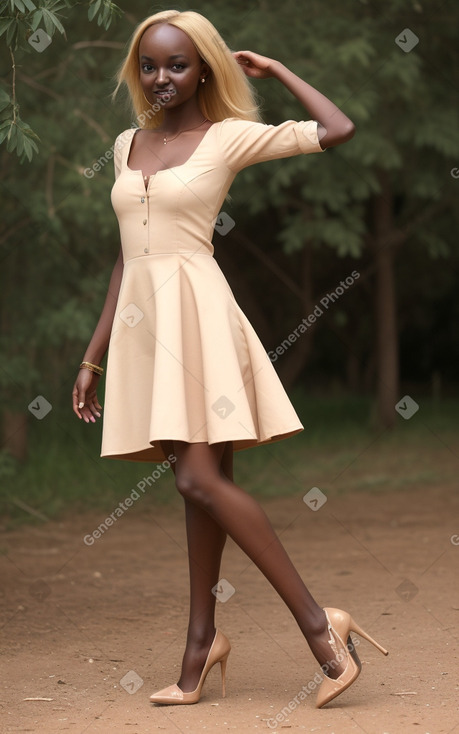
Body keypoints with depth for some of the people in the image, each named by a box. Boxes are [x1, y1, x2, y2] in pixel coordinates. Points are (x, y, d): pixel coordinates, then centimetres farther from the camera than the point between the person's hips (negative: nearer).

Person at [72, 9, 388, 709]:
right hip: (141, 319, 6)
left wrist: (275, 70, 2)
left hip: (196, 313, -6)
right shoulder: (128, 144, 15)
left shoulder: (228, 137, -2)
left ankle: (317, 621, -9)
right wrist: (94, 355, 16)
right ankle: (202, 640, 14)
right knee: (199, 483, 9)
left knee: (201, 479, -15)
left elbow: (339, 130, -12)